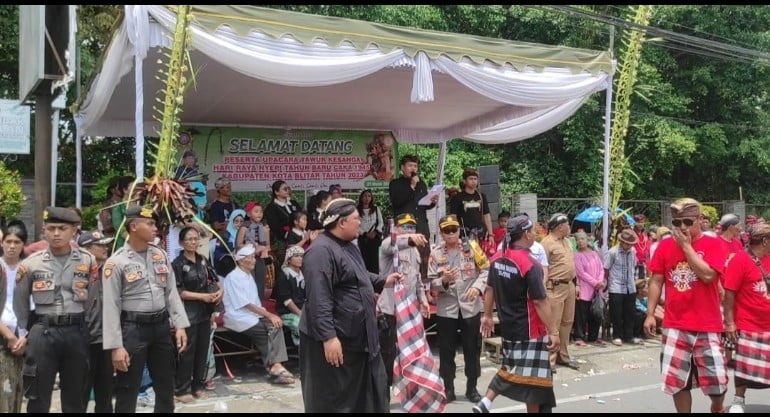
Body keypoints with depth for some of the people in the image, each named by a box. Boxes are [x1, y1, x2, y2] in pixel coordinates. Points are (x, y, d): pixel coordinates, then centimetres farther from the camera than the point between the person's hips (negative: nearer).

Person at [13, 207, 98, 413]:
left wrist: (87, 328, 5)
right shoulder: (30, 263, 0)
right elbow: (20, 303, 10)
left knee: (75, 395, 12)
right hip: (43, 333, -1)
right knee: (38, 395, 4)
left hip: (77, 332, 1)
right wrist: (25, 333, 12)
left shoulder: (87, 261, 1)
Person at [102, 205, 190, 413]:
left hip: (161, 325, 6)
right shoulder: (117, 262, -11)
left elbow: (171, 292, 10)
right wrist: (116, 346, -15)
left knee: (166, 387, 17)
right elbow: (111, 306, -12)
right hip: (133, 328, -5)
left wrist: (180, 325, 2)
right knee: (127, 391, 4)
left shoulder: (160, 255, 6)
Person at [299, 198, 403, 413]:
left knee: (369, 391, 18)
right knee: (333, 400, 2)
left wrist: (383, 281, 15)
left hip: (358, 337, 10)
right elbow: (318, 300, -28)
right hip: (335, 339, -10)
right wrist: (328, 337, -30)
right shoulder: (321, 251, -21)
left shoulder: (348, 246, 12)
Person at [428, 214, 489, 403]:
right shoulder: (436, 254, -2)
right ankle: (448, 389, 20)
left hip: (470, 307, 0)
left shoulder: (472, 247, 0)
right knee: (446, 350, 7)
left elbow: (486, 270, 1)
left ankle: (472, 387, 23)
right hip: (446, 309, 0)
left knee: (472, 349, 9)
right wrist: (443, 281, -23)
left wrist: (477, 287, -15)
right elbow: (430, 283, -4)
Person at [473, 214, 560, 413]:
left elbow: (490, 289, 11)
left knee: (510, 368, 21)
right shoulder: (530, 265, -20)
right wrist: (553, 331, -18)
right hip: (530, 330, -8)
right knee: (533, 375, 4)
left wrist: (487, 316, 22)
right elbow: (540, 302, -22)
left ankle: (485, 403, 14)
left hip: (508, 326, 8)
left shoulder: (498, 258, 2)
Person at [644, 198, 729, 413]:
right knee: (678, 381, 6)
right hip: (674, 326, 2)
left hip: (707, 326, -2)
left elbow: (707, 275, -20)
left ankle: (717, 408, 34)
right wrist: (650, 314, 0)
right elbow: (656, 281, 6)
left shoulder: (713, 244, -5)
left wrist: (687, 246, -14)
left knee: (717, 380, 3)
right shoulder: (665, 245, 4)